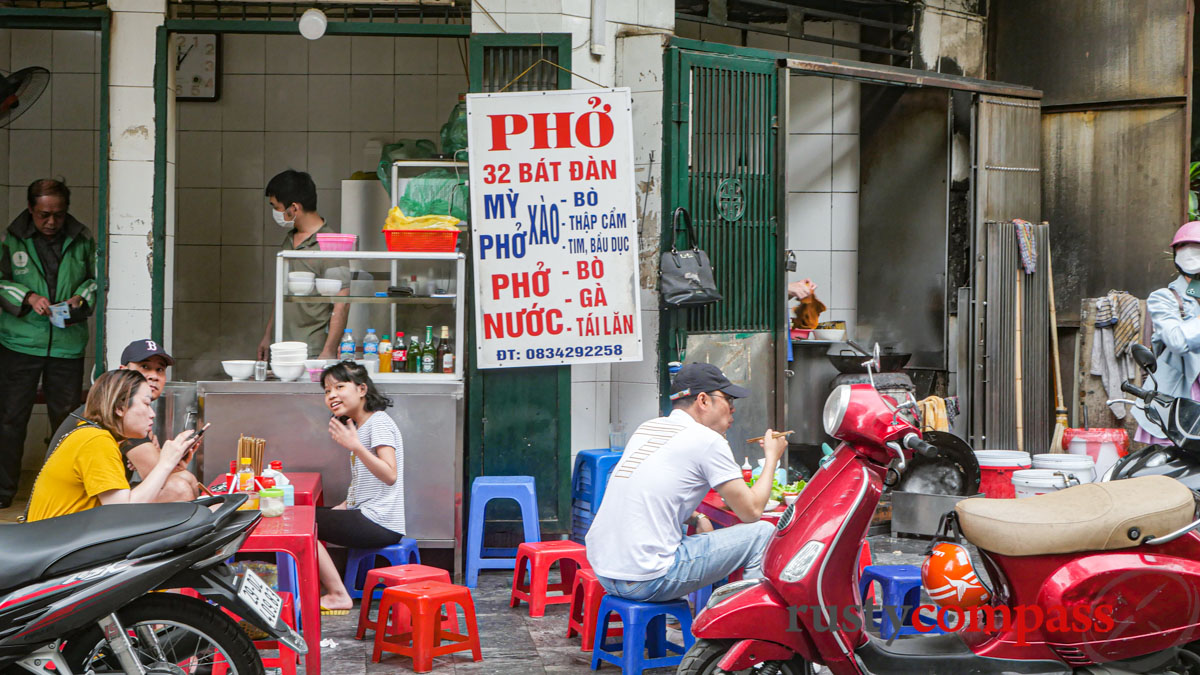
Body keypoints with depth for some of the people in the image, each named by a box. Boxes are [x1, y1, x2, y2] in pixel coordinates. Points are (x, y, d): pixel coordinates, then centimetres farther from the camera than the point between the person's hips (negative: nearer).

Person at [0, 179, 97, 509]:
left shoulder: (82, 239, 4)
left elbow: (96, 278, 13)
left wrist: (81, 298, -7)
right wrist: (28, 298, -15)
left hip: (68, 343, 1)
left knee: (67, 417, 7)